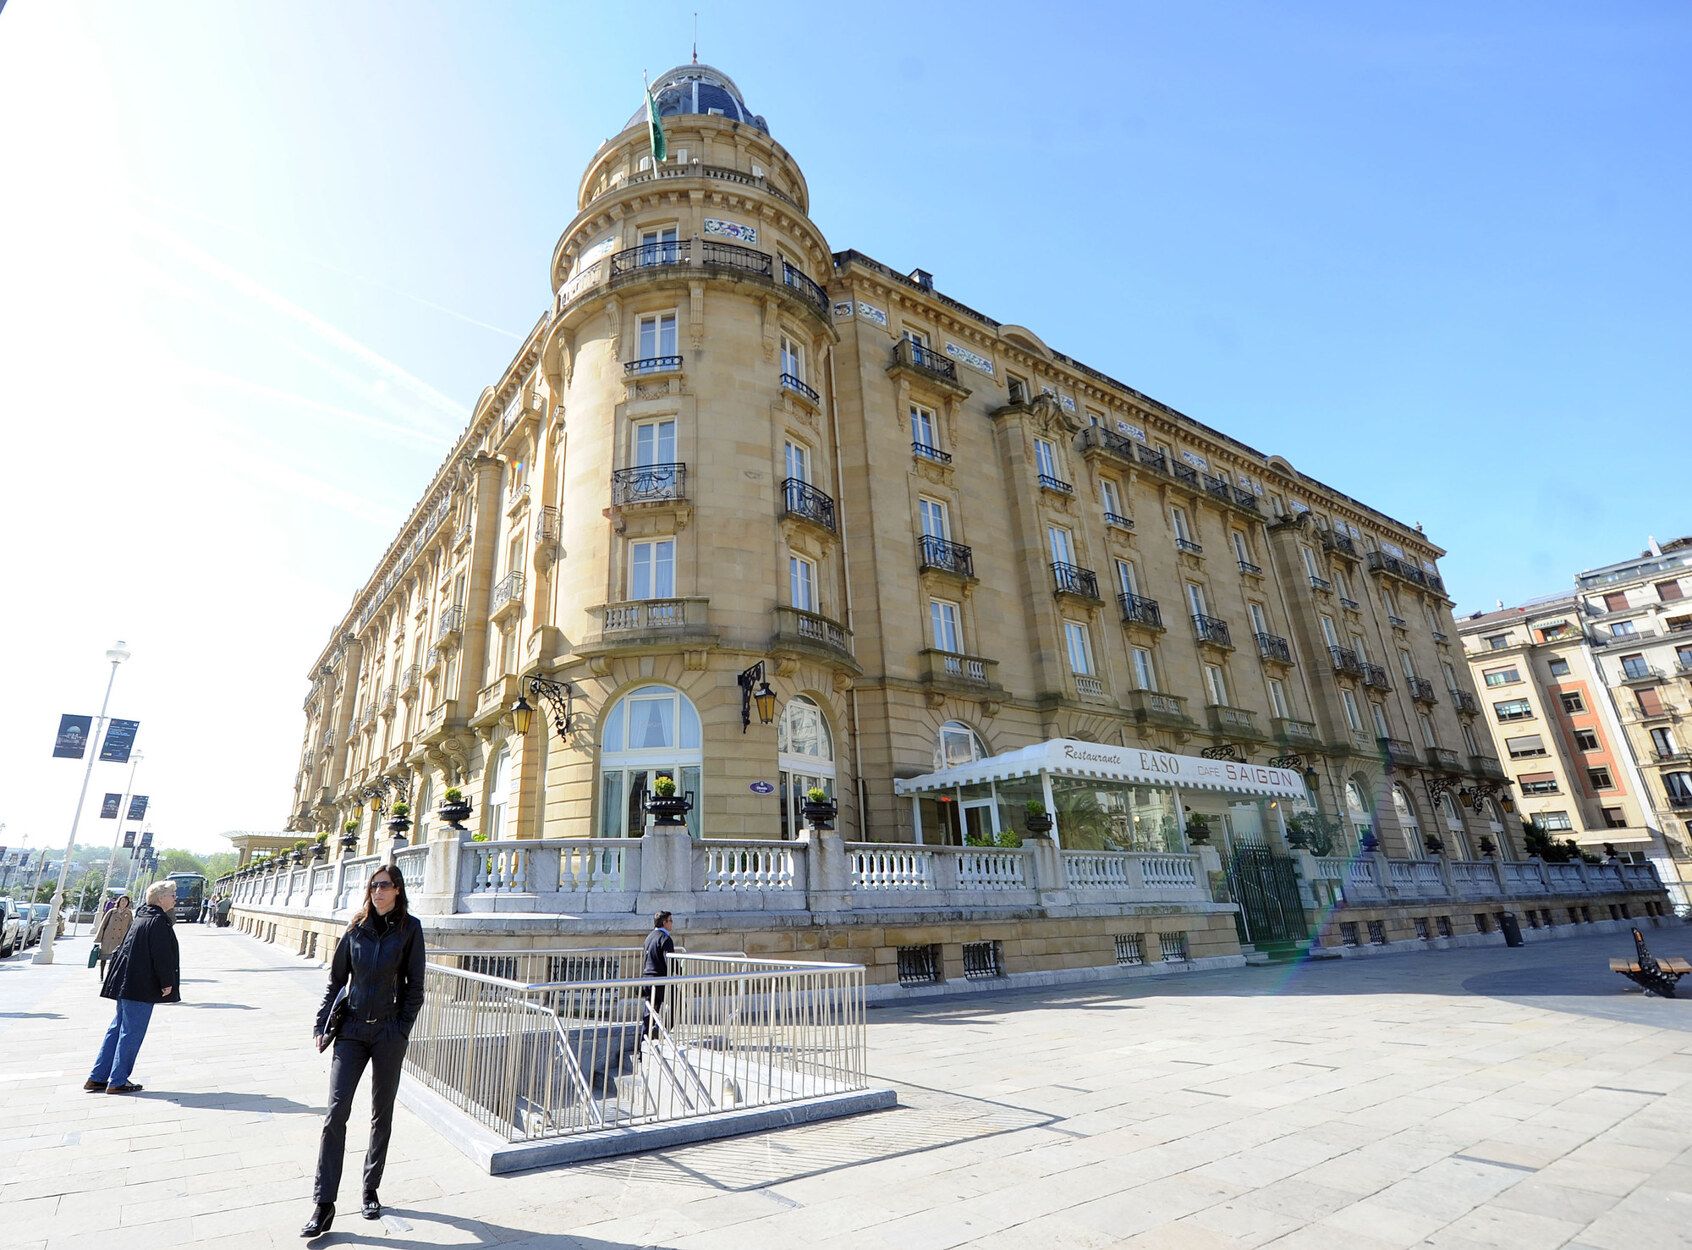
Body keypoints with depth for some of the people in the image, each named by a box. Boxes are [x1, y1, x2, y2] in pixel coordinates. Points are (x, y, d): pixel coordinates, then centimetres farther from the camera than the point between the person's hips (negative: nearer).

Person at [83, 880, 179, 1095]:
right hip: (142, 987, -10)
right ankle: (117, 1082, 8)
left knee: (118, 1029, 16)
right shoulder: (158, 921, -18)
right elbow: (161, 955, -21)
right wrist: (166, 982, -11)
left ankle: (97, 1078, 22)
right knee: (132, 1032, 0)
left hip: (126, 984, 10)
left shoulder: (142, 917, 12)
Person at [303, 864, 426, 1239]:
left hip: (389, 1034, -2)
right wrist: (321, 1026, 3)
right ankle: (324, 1205, 7)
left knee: (381, 1116, 11)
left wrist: (402, 1029, -8)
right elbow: (335, 979, 9)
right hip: (351, 1029, 2)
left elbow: (414, 986, -4)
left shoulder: (409, 928, -6)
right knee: (335, 1113, -4)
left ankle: (371, 1191, 28)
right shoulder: (356, 928, 2)